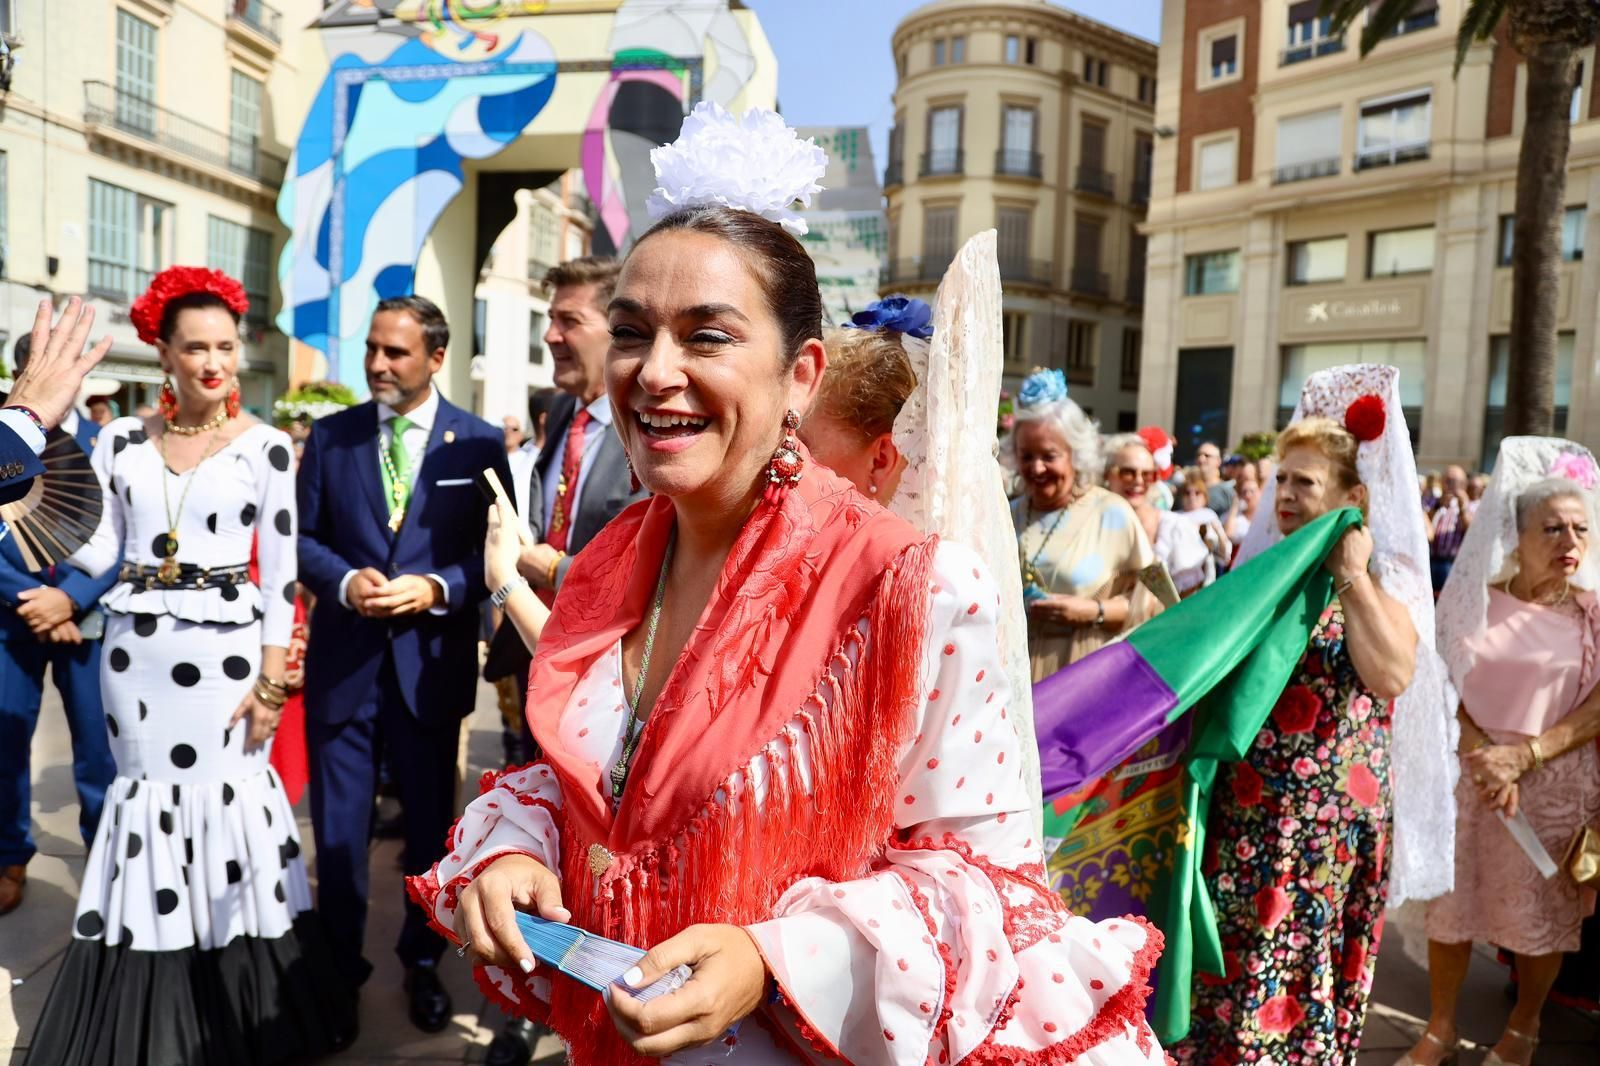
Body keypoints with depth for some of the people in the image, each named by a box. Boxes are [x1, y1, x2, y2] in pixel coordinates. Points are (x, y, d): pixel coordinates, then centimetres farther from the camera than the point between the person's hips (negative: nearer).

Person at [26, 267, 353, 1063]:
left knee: (228, 797, 2)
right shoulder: (122, 440, 5)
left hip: (227, 649, -3)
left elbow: (280, 573, -4)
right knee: (146, 797, 10)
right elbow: (98, 554, 5)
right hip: (135, 648, 3)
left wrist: (271, 680, -7)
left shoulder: (264, 446, -3)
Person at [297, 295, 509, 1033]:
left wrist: (436, 589, -18)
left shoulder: (479, 442, -3)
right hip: (343, 659, 1)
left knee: (429, 822, 13)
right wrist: (345, 581, -13)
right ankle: (339, 965, 30)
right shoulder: (330, 435, 4)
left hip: (431, 660, -1)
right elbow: (302, 537, 5)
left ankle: (422, 963, 33)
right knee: (338, 826, 10)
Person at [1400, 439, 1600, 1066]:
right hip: (1467, 772, 1)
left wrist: (1526, 755, -17)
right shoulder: (1469, 599, -1)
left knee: (1544, 911, 11)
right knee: (1450, 901, 8)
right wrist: (1481, 755, -15)